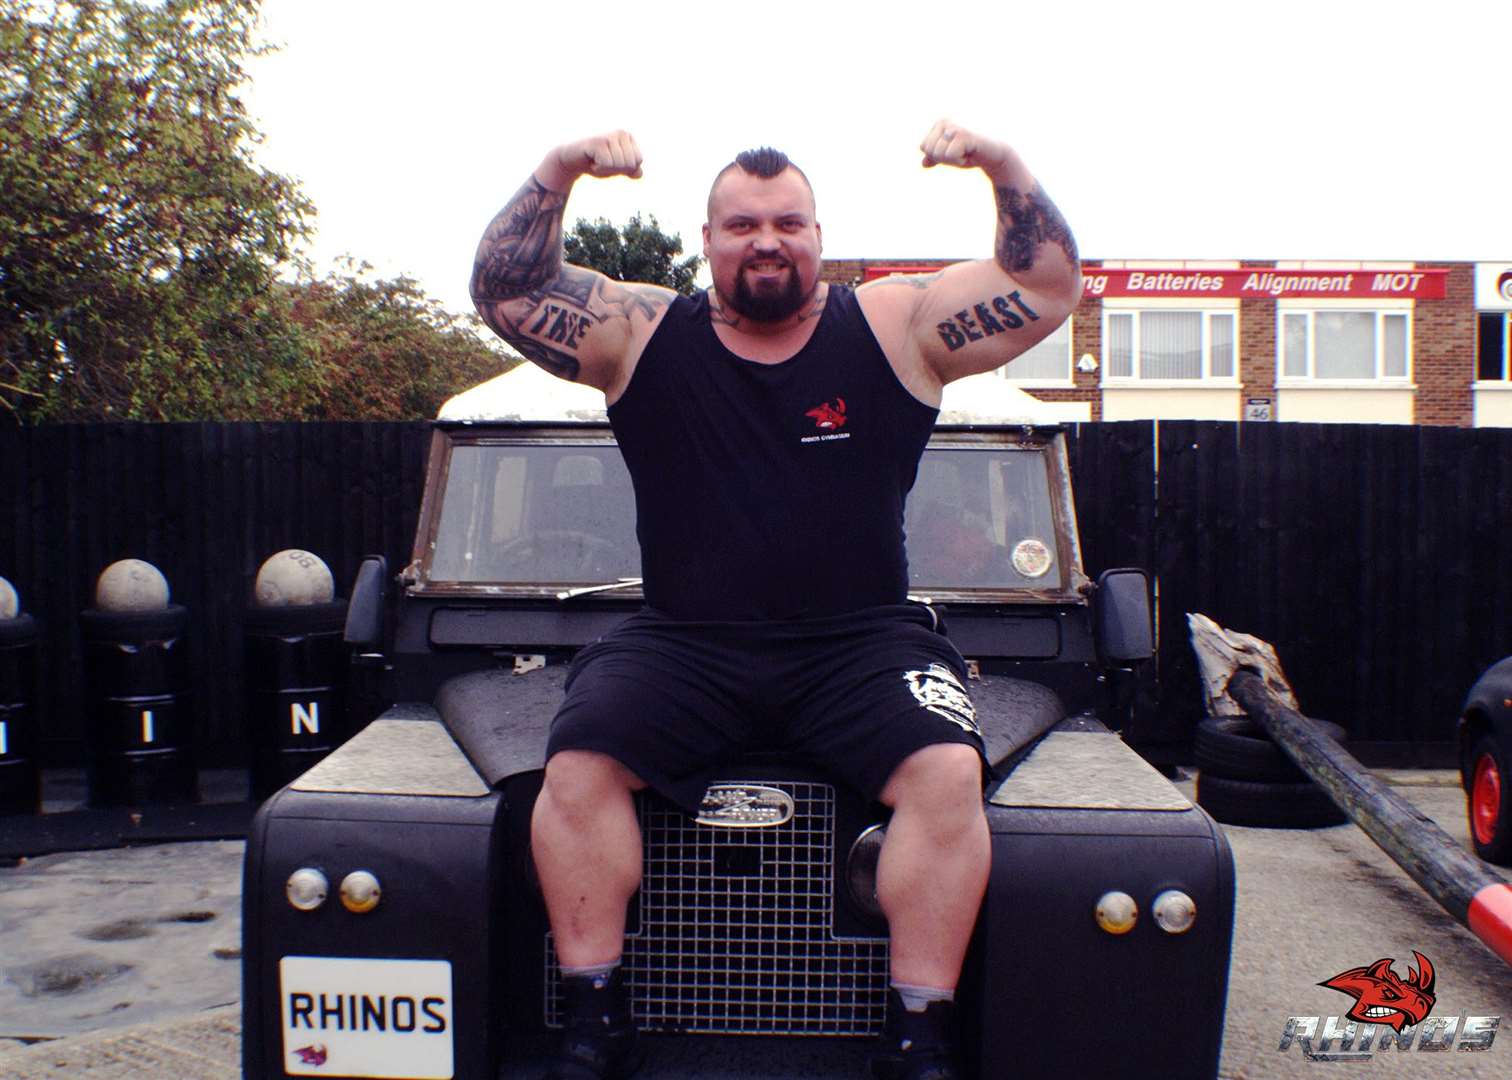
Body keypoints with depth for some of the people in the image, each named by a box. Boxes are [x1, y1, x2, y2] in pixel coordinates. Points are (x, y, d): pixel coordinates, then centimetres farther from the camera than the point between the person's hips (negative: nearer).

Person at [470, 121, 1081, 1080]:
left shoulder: (896, 326, 5)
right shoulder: (642, 332, 7)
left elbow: (1049, 287, 1)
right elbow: (505, 291, 2)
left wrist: (1005, 168, -13)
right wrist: (559, 171, -11)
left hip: (863, 642, 0)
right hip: (682, 644, 1)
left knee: (948, 774, -25)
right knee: (576, 766, -21)